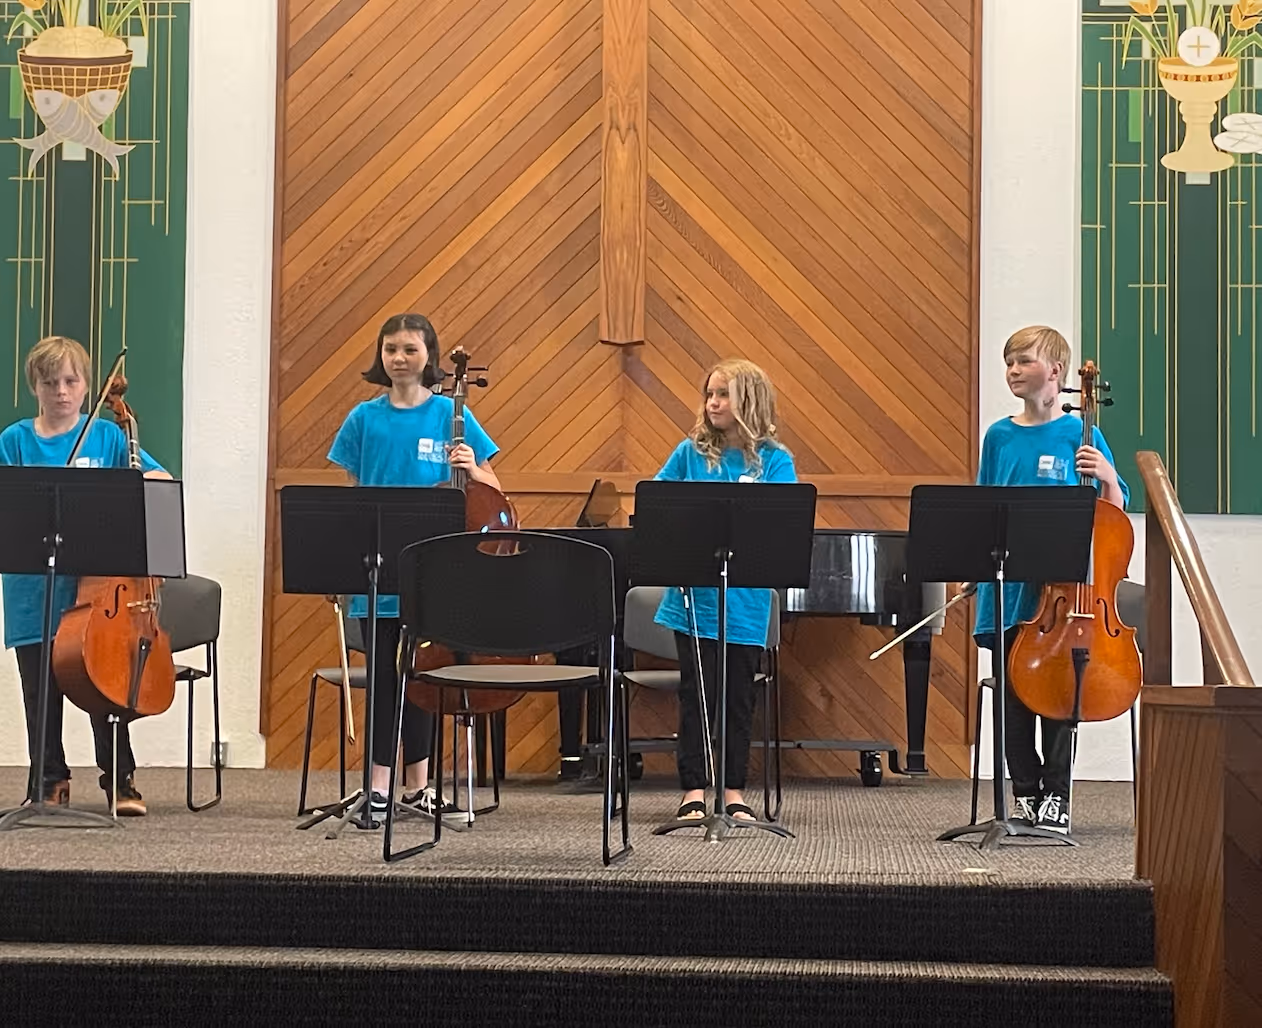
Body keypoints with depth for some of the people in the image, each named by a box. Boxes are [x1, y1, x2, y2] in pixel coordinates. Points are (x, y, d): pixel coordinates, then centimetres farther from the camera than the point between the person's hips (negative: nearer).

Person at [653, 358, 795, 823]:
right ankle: (693, 792, 9)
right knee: (696, 694, 2)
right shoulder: (691, 452, 5)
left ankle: (734, 792, 18)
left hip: (745, 598, 0)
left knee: (739, 696, 7)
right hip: (693, 595, 1)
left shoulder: (774, 460, 1)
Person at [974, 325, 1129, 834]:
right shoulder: (999, 437, 8)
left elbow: (1114, 513, 3)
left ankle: (1056, 796, 10)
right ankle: (1025, 792, 17)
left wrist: (1107, 476, -16)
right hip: (1008, 587, 3)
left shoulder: (1081, 435, 0)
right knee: (1013, 691, 6)